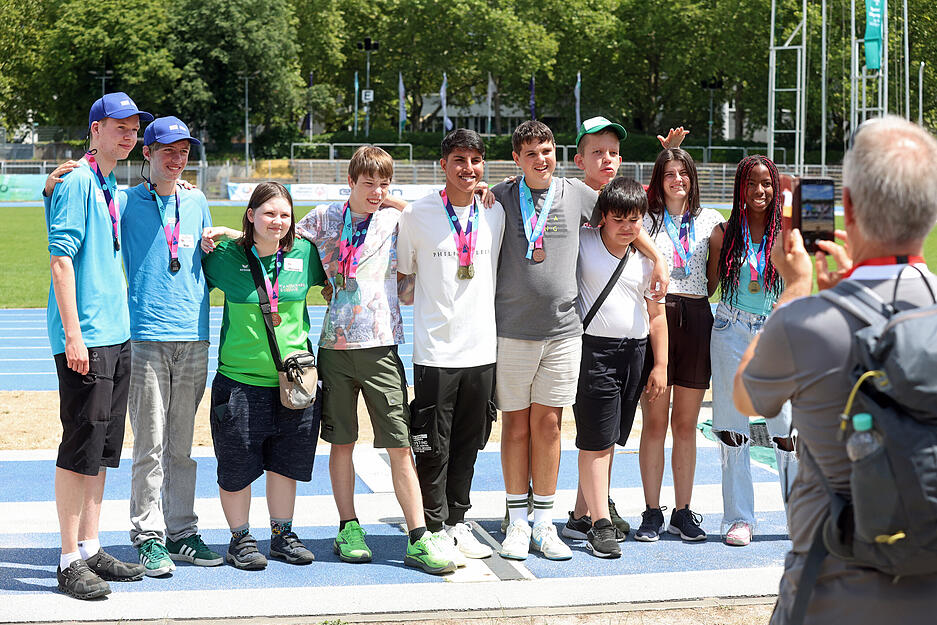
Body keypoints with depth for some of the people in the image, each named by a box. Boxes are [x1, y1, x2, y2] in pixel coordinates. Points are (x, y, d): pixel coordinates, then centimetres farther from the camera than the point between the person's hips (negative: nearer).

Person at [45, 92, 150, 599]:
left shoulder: (111, 189, 17)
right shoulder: (77, 182, -9)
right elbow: (61, 259, -15)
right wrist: (73, 334, -20)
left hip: (117, 337, 9)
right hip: (85, 339, -9)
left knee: (102, 449, 12)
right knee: (81, 446, -6)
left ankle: (91, 548, 21)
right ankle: (70, 562, 1)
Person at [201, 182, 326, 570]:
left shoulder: (304, 254, 2)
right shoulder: (226, 256, -4)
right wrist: (204, 244, -3)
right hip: (240, 378, -2)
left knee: (286, 462, 12)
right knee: (236, 465, 4)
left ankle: (282, 534, 28)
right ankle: (240, 538, 21)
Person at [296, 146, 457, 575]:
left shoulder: (396, 222, 4)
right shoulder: (324, 218, 5)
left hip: (380, 346, -1)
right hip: (335, 345, 1)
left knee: (400, 445, -4)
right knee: (341, 441, 8)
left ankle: (419, 540, -3)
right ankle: (348, 529, 20)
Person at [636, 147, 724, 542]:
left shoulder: (710, 220, 12)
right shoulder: (646, 219, 8)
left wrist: (700, 297, 5)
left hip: (695, 318, 2)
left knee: (686, 424, 6)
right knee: (654, 422, -2)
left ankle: (683, 512, 13)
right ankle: (652, 513, 5)